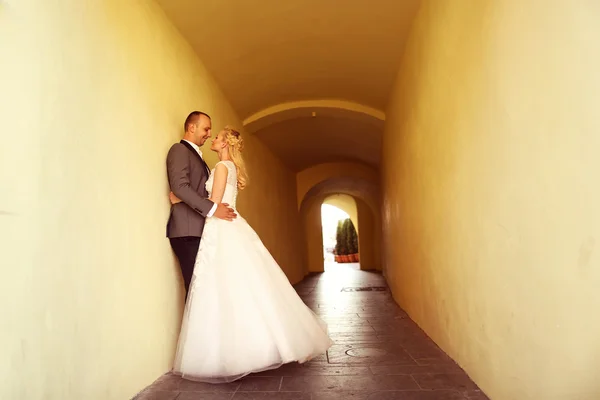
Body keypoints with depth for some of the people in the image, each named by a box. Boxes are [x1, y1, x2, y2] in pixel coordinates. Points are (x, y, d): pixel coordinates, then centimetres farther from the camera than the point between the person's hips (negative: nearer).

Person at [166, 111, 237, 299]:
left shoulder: (196, 155, 26)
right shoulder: (180, 149, -2)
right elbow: (180, 186, -17)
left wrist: (216, 207, 11)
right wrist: (212, 209, -21)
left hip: (199, 229, 9)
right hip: (188, 230, -9)